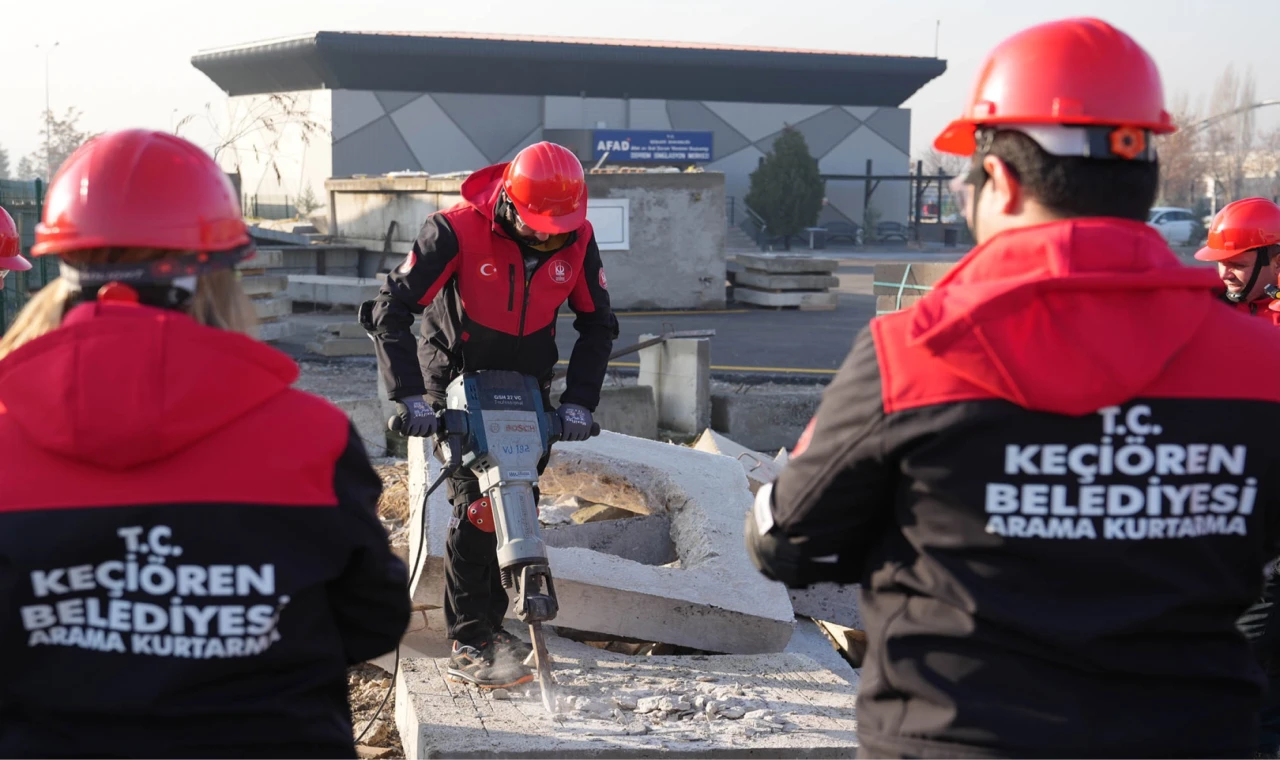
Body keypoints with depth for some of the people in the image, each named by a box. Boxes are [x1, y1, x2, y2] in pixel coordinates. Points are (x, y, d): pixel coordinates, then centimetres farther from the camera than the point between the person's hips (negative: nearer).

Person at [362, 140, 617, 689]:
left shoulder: (577, 237, -11)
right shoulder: (457, 230, -26)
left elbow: (597, 324, 1)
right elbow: (388, 311, -24)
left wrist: (578, 400, -8)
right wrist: (410, 396, -31)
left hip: (529, 382, 5)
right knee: (477, 504, -15)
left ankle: (491, 624, 15)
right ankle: (469, 645, -11)